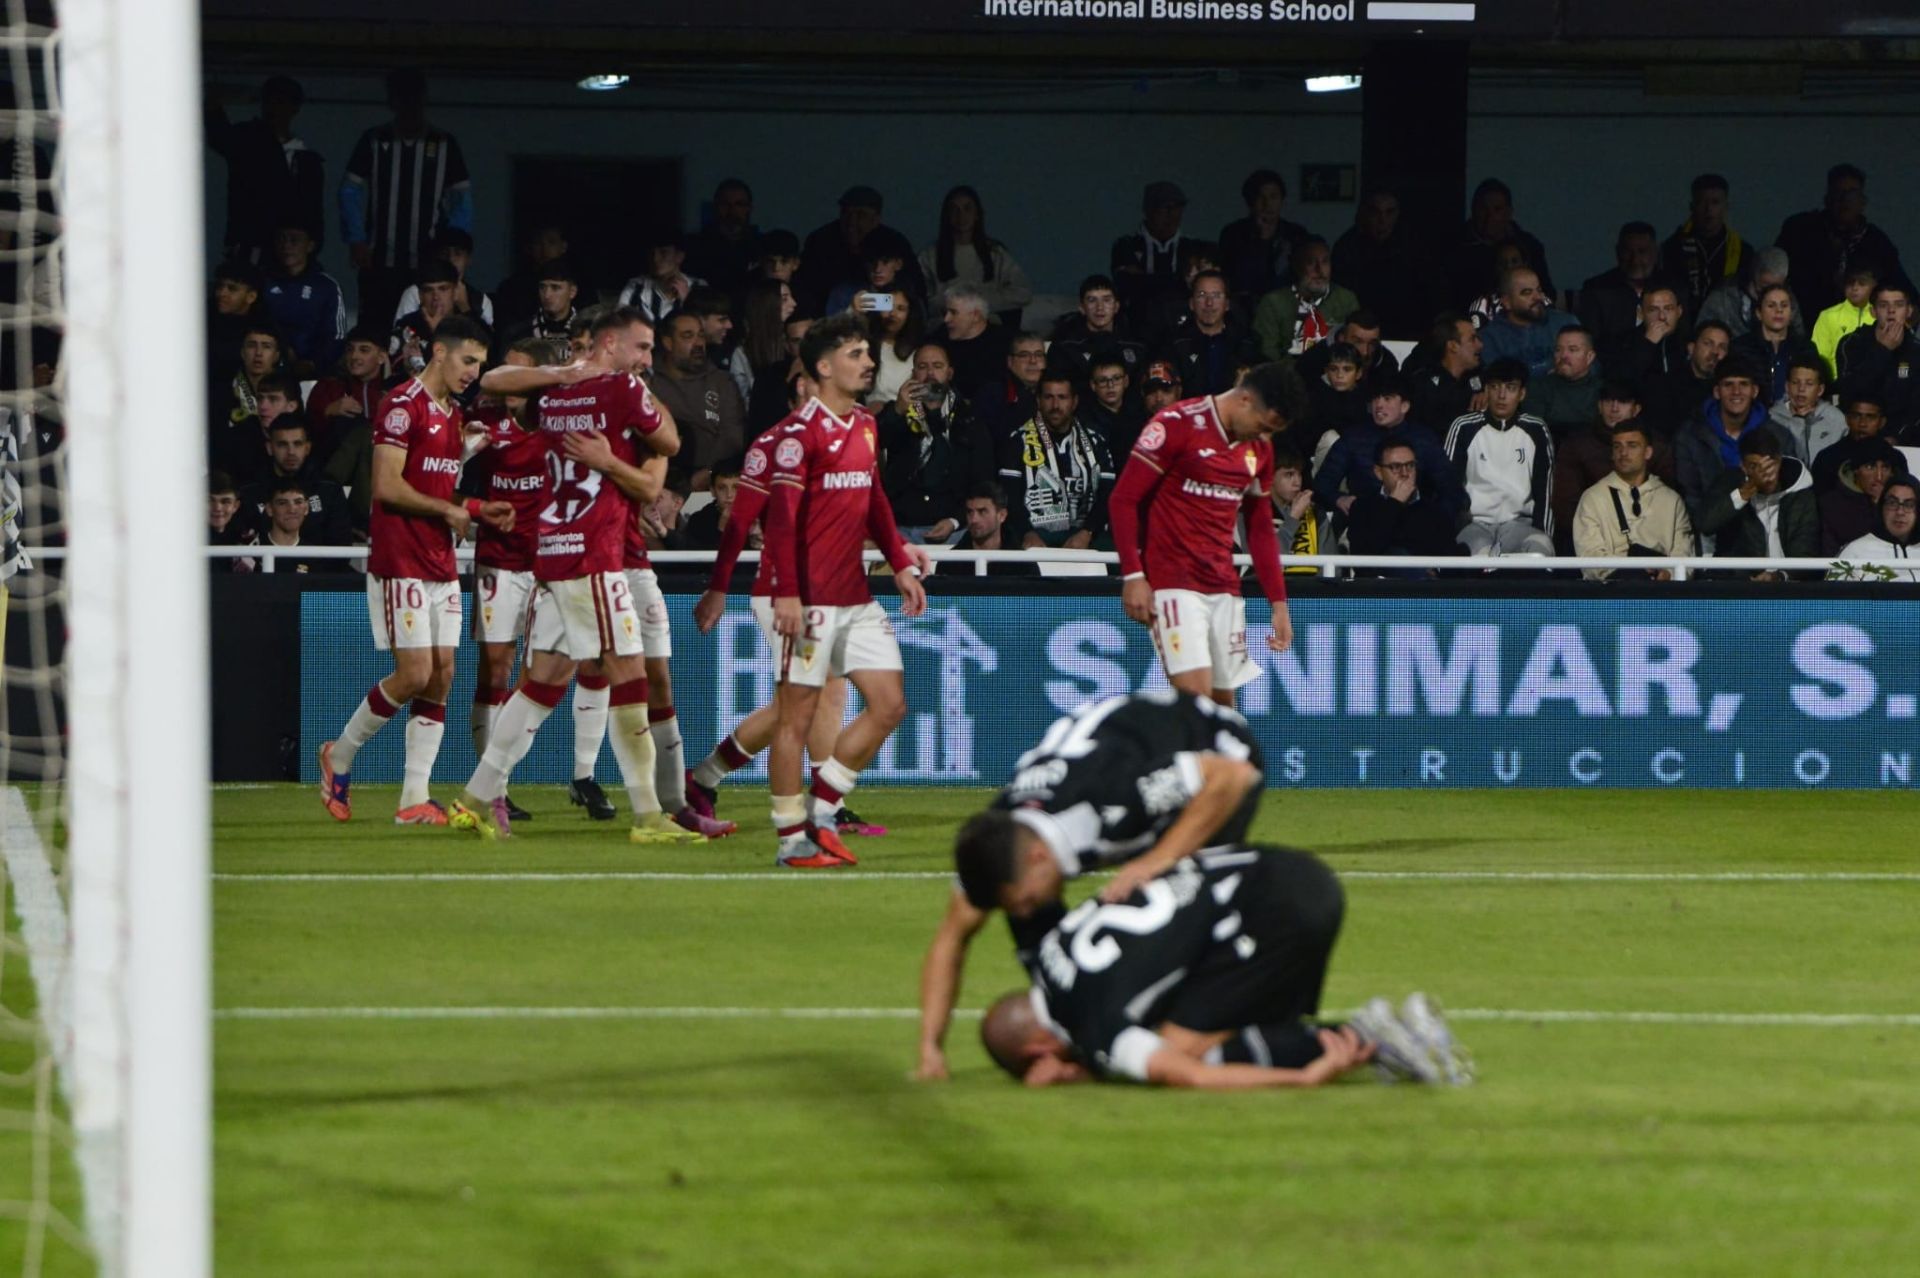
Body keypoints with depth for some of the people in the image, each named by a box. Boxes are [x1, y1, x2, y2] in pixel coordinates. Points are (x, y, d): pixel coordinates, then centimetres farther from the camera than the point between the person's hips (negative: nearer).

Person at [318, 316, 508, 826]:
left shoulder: (454, 414, 17)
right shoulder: (403, 405, -12)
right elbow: (388, 486, -18)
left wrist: (480, 510, 8)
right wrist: (449, 510, -11)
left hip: (441, 567, 9)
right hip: (401, 566, -9)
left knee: (441, 678, 1)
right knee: (414, 676, -11)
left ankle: (415, 799, 2)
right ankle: (340, 755, 10)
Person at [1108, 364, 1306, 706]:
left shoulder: (1260, 447, 12)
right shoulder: (1176, 425, -8)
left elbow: (1260, 529, 20)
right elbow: (1123, 501, -7)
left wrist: (1278, 603, 15)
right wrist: (1133, 576, -14)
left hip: (1224, 588, 7)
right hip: (1173, 584, -7)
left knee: (1223, 703, 3)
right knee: (1195, 693, -18)